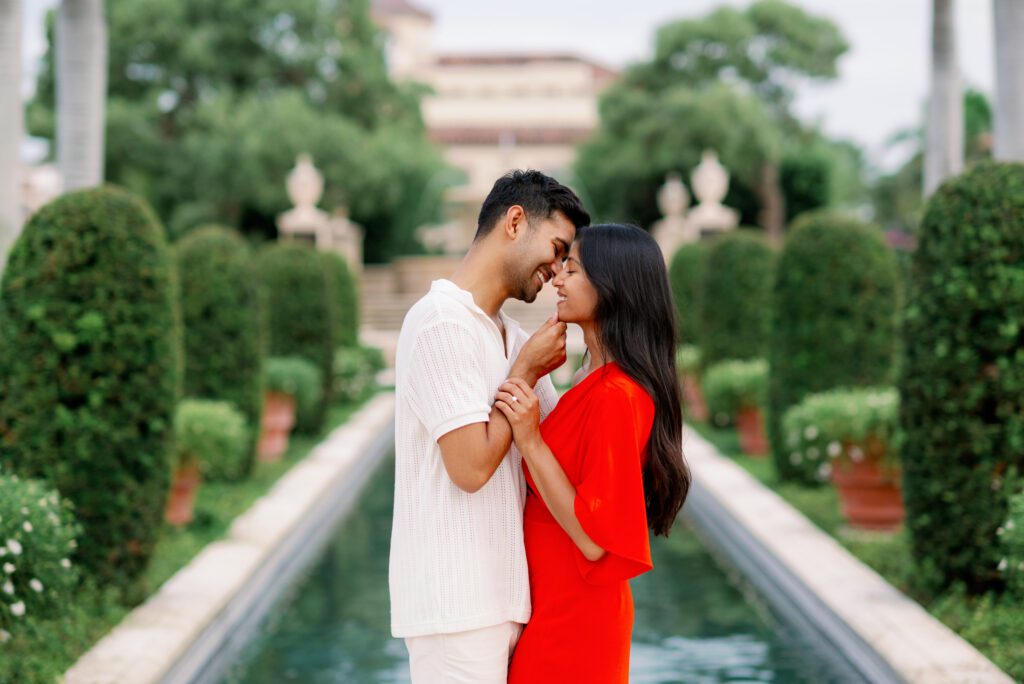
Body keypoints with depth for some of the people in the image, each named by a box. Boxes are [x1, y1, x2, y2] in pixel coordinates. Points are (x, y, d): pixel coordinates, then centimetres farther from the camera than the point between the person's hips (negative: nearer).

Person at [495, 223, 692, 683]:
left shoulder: (613, 397, -22)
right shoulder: (598, 383, 7)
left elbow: (594, 538, -23)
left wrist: (530, 440, -25)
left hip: (571, 620, -9)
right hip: (560, 607, 9)